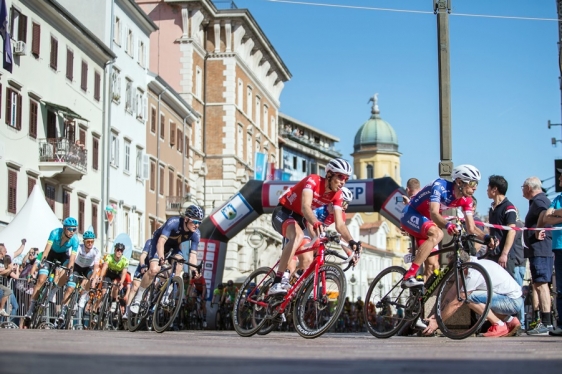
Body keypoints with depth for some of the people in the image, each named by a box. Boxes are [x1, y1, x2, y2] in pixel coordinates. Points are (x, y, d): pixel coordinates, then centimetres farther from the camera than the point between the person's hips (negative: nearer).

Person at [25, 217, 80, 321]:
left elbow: (72, 257, -32)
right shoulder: (55, 233, -32)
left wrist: (70, 270, -47)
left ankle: (53, 291, -10)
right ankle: (31, 307, -5)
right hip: (51, 254, -1)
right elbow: (48, 247, -41)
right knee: (41, 280, -11)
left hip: (63, 255, 1)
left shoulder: (75, 240, -28)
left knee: (67, 273, -30)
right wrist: (43, 259, -57)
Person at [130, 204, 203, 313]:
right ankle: (137, 299, -9)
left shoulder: (196, 234, -24)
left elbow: (193, 255, -23)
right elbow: (161, 242, -44)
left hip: (174, 245, 4)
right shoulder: (174, 222, -36)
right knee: (154, 269, -22)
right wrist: (162, 259, -59)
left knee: (179, 265, -24)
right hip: (158, 242, -4)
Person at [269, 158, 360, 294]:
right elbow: (305, 207, -41)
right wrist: (316, 223, -61)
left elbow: (339, 224, -13)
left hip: (299, 218, 9)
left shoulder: (337, 195, -7)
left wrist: (351, 241, -32)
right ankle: (278, 282, -41)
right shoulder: (313, 180, -26)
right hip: (283, 213, -9)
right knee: (298, 235, -37)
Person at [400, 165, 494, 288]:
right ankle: (408, 277, -37)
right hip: (411, 215, -8)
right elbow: (434, 213, -39)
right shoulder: (440, 186, -27)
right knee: (437, 234, -34)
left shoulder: (466, 200, -6)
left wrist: (486, 238, -27)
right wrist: (448, 225, -59)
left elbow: (471, 228, -7)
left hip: (425, 220, 8)